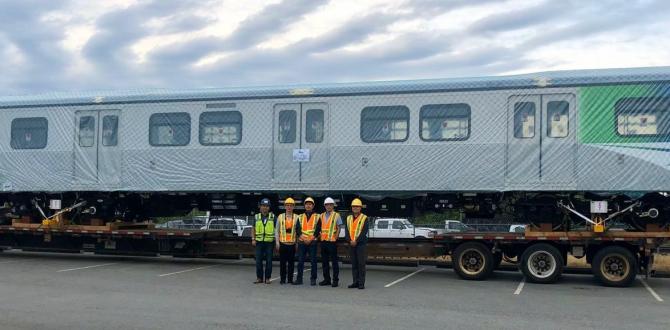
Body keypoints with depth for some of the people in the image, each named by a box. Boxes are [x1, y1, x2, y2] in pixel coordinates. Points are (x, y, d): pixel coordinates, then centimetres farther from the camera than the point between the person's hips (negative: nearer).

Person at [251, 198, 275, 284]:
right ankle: (259, 278, 11)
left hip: (269, 242, -1)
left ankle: (267, 278, 9)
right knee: (258, 260, 1)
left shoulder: (272, 217, 4)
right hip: (259, 241, 1)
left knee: (269, 261, 1)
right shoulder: (257, 217, 8)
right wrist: (253, 239, 2)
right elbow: (253, 229, 13)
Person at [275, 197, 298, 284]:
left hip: (292, 243, 0)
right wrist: (277, 242, 0)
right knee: (282, 262, 2)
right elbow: (277, 230, 7)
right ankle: (282, 279, 10)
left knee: (291, 262, 3)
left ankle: (290, 279, 11)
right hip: (283, 243, 0)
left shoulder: (296, 218, 5)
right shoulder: (280, 217, 6)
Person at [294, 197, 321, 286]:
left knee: (313, 261, -1)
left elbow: (318, 229, -2)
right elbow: (297, 229, 6)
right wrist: (302, 237, -9)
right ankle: (299, 279, 8)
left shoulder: (317, 217, 6)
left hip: (312, 242, -2)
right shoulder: (300, 217, 13)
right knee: (300, 261, 2)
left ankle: (313, 279, 6)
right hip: (301, 242, 2)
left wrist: (311, 238, -12)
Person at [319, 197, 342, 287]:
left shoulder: (336, 215, 0)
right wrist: (320, 236, 7)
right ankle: (326, 279, 17)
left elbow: (339, 228, -2)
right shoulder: (322, 216, 14)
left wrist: (335, 238, -9)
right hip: (323, 241, 5)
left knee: (334, 261, -2)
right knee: (324, 262, 9)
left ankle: (335, 280, 3)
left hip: (332, 241, -5)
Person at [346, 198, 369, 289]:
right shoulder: (348, 218, 13)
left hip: (361, 244, -5)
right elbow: (347, 231, 7)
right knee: (354, 264, 8)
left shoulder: (364, 218, -1)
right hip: (351, 244, 5)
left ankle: (361, 283, -3)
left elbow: (364, 232, -10)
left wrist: (356, 241, -17)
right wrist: (350, 241, -9)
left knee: (361, 264, -5)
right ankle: (355, 282, 14)